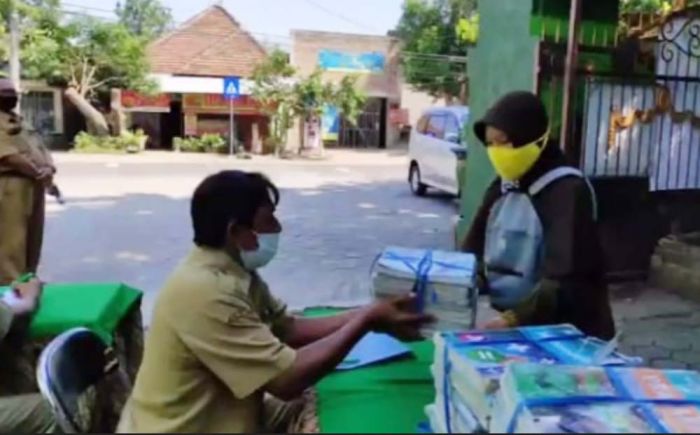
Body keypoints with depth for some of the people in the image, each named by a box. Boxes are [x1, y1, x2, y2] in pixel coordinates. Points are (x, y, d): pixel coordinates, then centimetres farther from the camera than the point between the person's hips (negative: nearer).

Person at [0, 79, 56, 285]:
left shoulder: (20, 123, 22)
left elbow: (42, 151, 17)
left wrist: (48, 170, -3)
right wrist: (39, 173, -15)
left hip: (34, 186, 9)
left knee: (33, 237, 14)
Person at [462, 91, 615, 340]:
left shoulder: (569, 191, -16)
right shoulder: (502, 188, 7)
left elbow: (564, 280, -24)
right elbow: (473, 253, 6)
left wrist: (514, 319, -35)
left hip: (569, 335, -6)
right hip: (515, 328, 6)